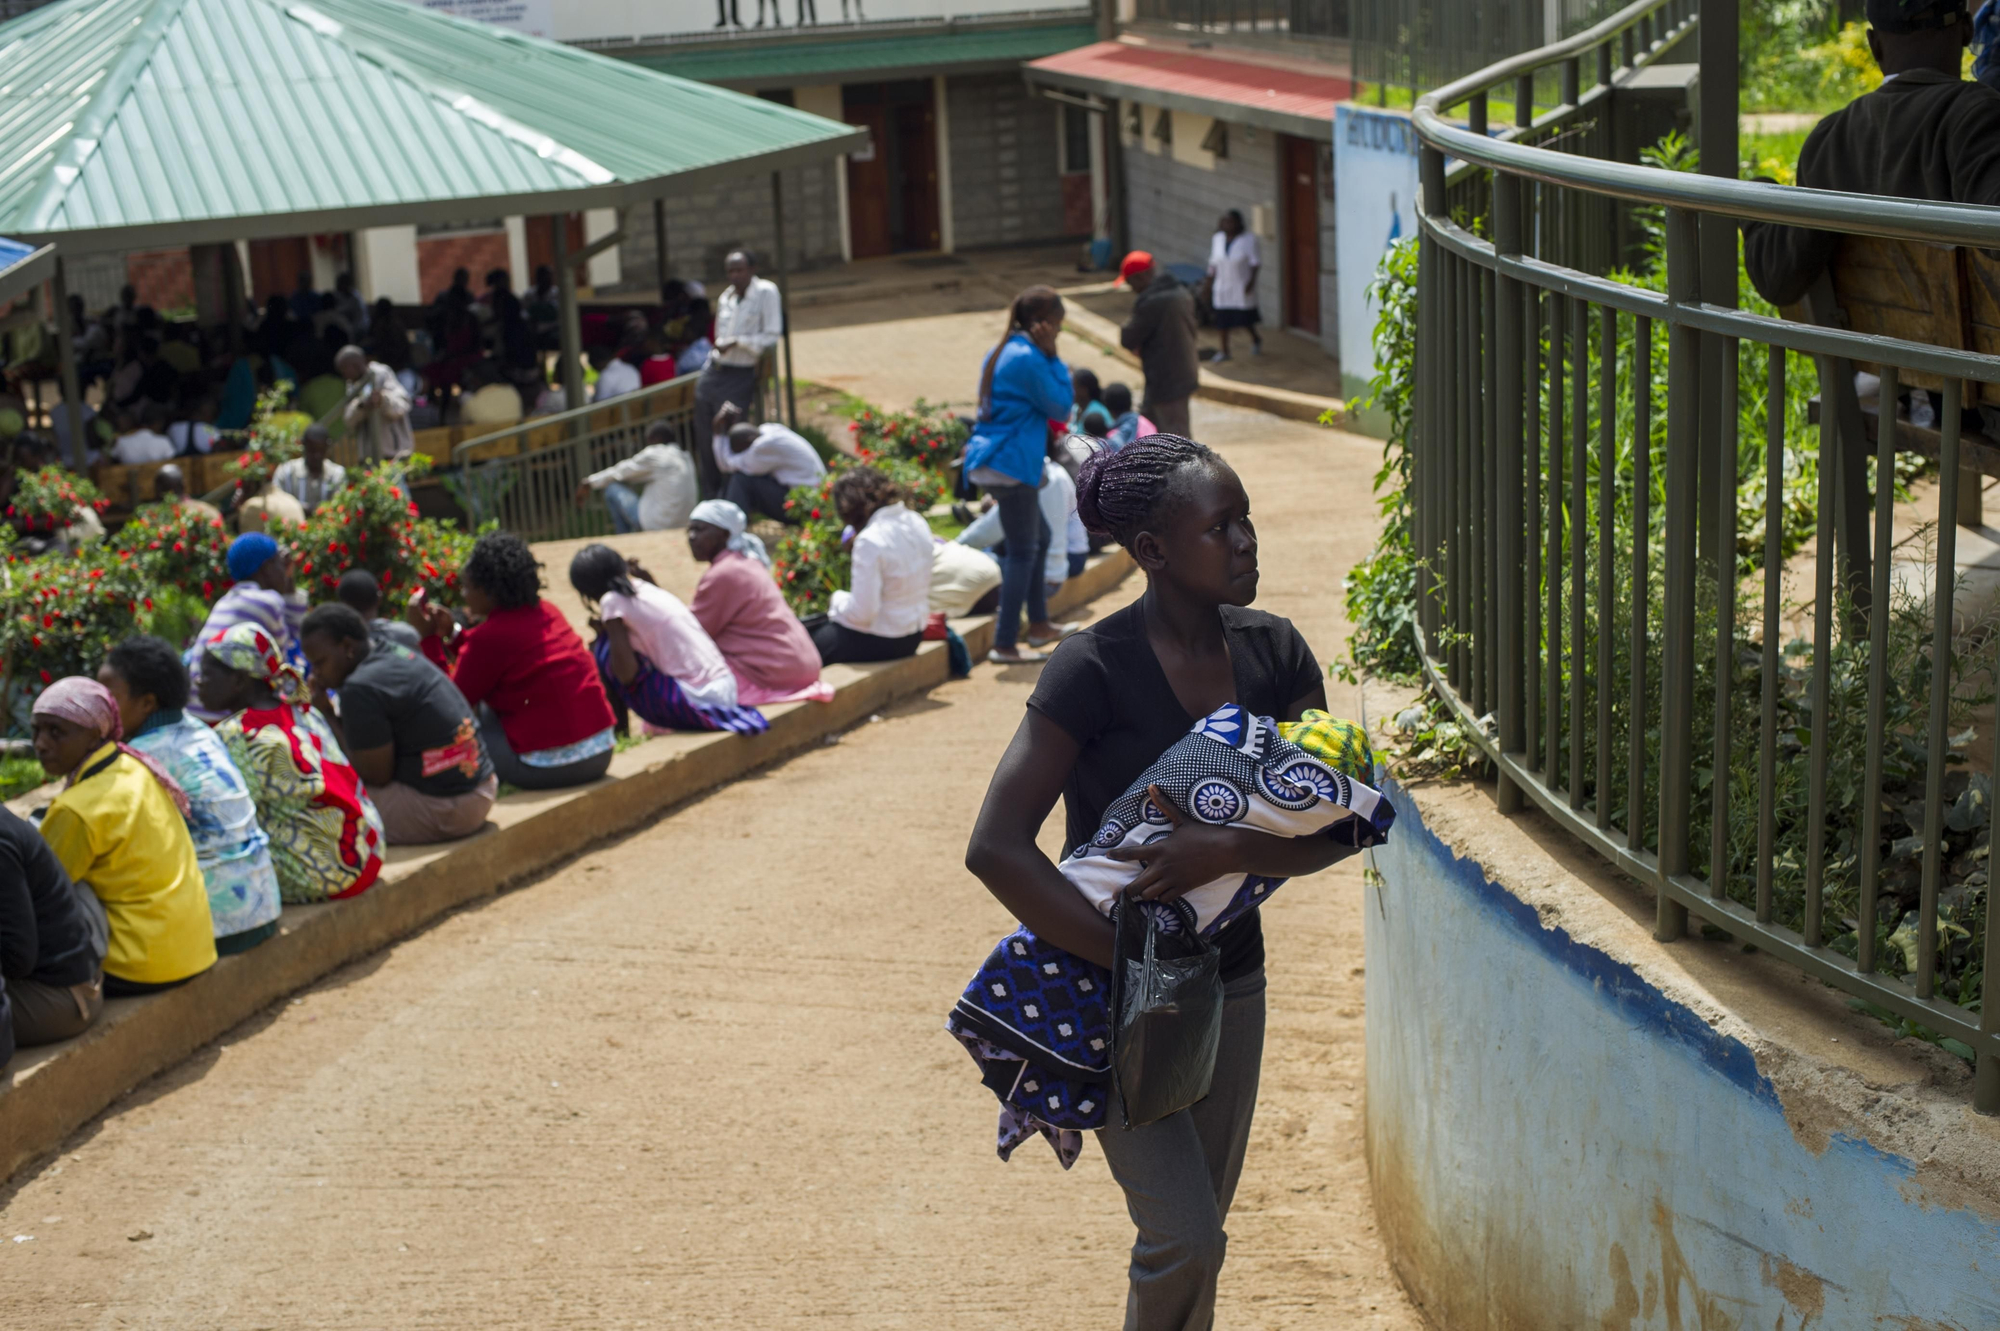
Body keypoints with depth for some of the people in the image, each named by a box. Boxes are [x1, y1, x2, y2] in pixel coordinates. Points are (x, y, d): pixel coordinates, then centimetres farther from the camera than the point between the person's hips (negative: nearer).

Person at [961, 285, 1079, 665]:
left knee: (1039, 539, 22)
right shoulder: (1029, 359, -15)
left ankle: (1038, 624, 31)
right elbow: (1061, 408, -8)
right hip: (1012, 464, -10)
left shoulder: (1004, 352, 15)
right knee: (1022, 552, -4)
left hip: (989, 460, 10)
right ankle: (1005, 644, -3)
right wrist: (1054, 358, -8)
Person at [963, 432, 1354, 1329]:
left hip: (1228, 978, 5)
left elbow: (1336, 828, -8)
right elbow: (996, 849, -24)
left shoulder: (1273, 651, -4)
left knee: (1194, 1236, 16)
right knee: (1184, 1237, -12)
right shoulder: (1095, 669, -19)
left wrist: (1230, 851, -27)